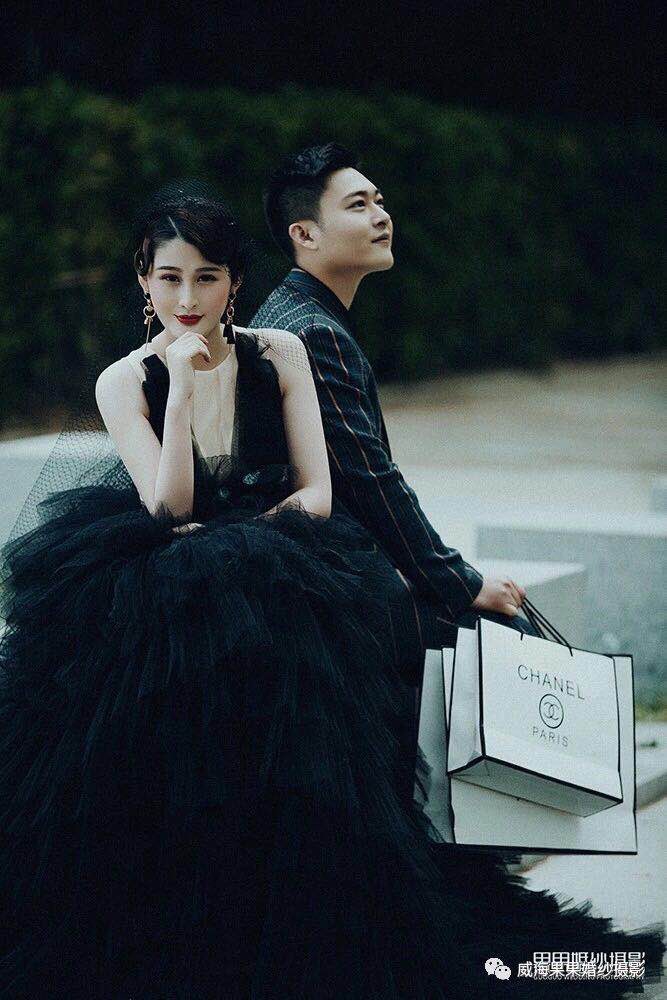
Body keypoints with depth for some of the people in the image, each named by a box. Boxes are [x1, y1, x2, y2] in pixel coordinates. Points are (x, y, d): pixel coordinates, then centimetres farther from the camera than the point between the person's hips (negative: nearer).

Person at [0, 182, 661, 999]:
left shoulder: (278, 356, 5)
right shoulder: (125, 382, 3)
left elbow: (316, 494, 3)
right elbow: (167, 508, -7)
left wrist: (240, 537, -11)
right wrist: (183, 385, -11)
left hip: (276, 584, 0)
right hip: (167, 598, 0)